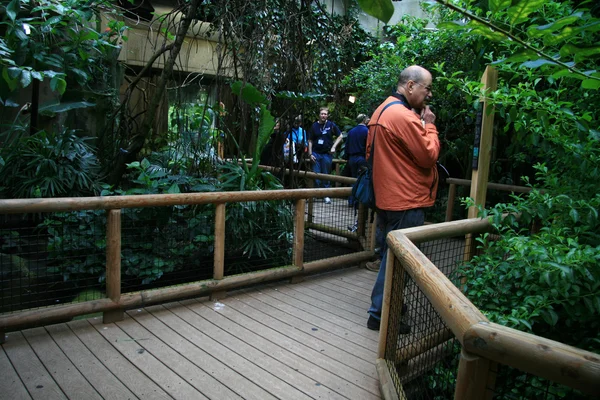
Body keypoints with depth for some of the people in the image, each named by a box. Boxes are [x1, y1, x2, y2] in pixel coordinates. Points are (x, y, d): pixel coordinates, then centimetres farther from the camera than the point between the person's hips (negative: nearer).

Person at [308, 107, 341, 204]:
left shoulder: (331, 125, 2)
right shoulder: (314, 126, 4)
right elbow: (310, 141, 5)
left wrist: (334, 146, -3)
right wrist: (310, 154, -3)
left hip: (327, 153, -1)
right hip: (316, 153, 1)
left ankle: (326, 195, 12)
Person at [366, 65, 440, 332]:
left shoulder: (382, 110, 13)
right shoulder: (404, 116, -20)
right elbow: (429, 156, -17)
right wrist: (429, 125, -3)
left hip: (388, 198, 11)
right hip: (406, 201, -10)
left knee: (392, 255, 20)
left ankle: (385, 303, 34)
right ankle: (380, 315, 10)